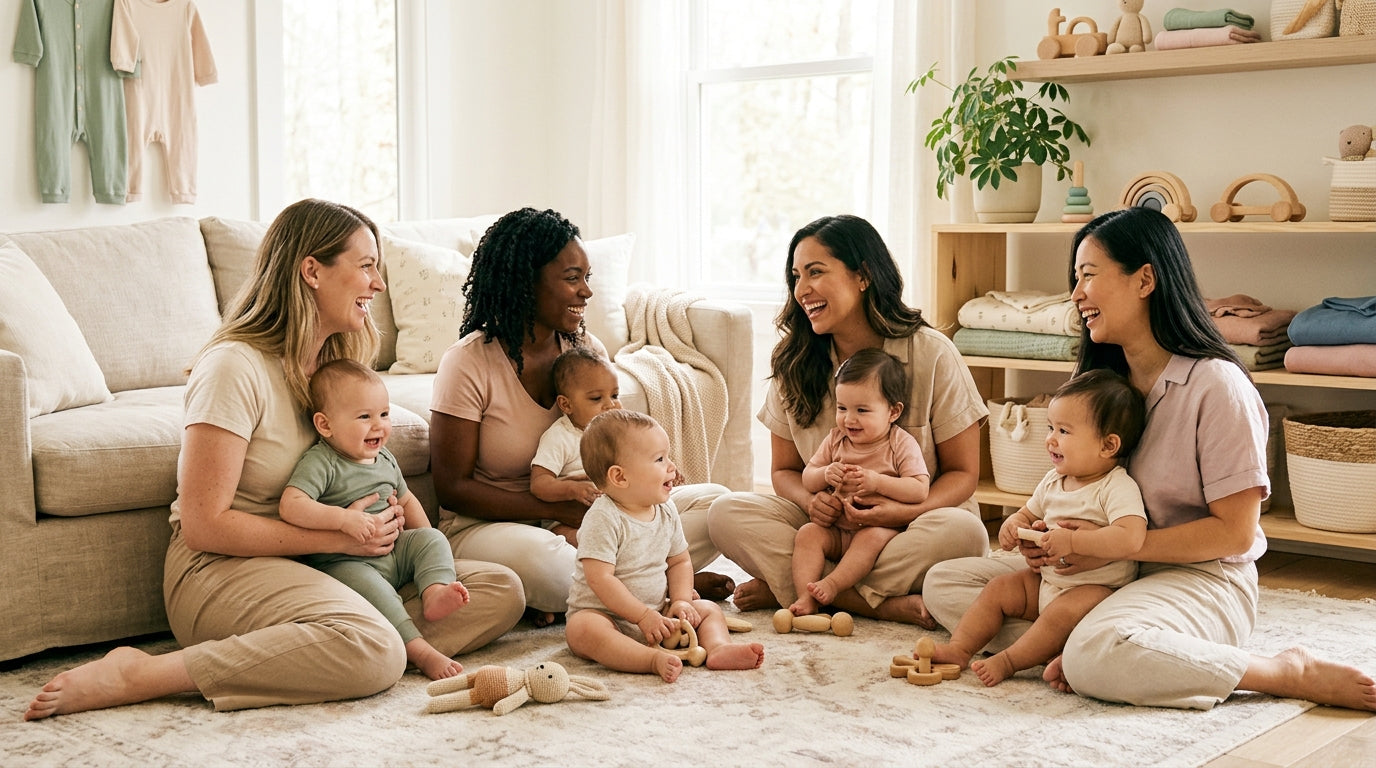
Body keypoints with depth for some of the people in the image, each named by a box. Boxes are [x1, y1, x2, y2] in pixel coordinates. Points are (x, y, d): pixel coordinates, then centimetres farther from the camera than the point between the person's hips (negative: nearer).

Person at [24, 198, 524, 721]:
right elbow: (203, 525, -17)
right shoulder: (235, 367, -13)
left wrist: (381, 517, -1)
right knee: (373, 650, -37)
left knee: (501, 590, -6)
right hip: (222, 568, -8)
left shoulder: (334, 361, 13)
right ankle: (136, 675, -24)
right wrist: (337, 536, -17)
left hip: (317, 562, 9)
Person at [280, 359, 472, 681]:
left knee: (430, 538, -6)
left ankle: (434, 592, -27)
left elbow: (406, 501, 26)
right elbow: (290, 506, -28)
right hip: (343, 562, -8)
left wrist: (429, 550, 15)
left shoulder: (385, 459, 11)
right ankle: (420, 652, -40)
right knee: (371, 588, -33)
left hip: (394, 551, 8)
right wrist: (344, 518, -37)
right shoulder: (320, 463, -14)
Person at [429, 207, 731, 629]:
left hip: (580, 521, 6)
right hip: (486, 527, -6)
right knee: (541, 558, -41)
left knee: (713, 501, -8)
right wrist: (559, 510, -23)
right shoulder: (468, 364, -13)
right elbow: (453, 487, -13)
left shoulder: (588, 349, 4)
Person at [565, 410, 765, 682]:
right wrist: (644, 616, -25)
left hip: (655, 614, 7)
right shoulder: (603, 518, -20)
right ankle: (654, 660, -50)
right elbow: (600, 579, -25)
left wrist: (681, 601, -5)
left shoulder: (666, 512, 3)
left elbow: (679, 561, 14)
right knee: (583, 629, -37)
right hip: (605, 615, -7)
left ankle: (719, 647, -29)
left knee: (708, 609, -1)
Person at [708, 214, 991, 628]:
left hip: (910, 525, -2)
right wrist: (810, 500, -18)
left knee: (963, 531, -35)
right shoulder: (793, 361, 1)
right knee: (726, 513, -22)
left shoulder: (931, 353, -9)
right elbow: (785, 470, 7)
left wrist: (906, 512, -26)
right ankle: (884, 605, -26)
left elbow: (962, 473, -5)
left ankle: (782, 590, -26)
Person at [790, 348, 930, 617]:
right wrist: (826, 474, -14)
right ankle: (805, 596, -32)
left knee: (873, 536, -35)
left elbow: (919, 490, -16)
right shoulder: (836, 440, 8)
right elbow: (807, 479, 9)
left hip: (881, 527, -4)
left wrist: (876, 481, -25)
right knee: (808, 533, -21)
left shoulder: (902, 445, -5)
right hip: (836, 530, 4)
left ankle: (833, 584, -41)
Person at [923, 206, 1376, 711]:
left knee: (1098, 655, -40)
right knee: (944, 584, -5)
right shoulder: (1096, 378, 10)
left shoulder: (1217, 385, -14)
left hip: (1200, 579, -7)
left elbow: (1234, 532, -15)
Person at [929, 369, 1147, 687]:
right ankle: (959, 648, -3)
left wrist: (1072, 541, -36)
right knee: (998, 589, -2)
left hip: (1097, 588, -8)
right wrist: (1012, 525, -3)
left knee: (1063, 613, -32)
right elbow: (1028, 514, 22)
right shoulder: (1052, 481, 7)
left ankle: (1009, 660, -24)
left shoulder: (1118, 488, -18)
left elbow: (1130, 538, -33)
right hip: (1046, 581, 8)